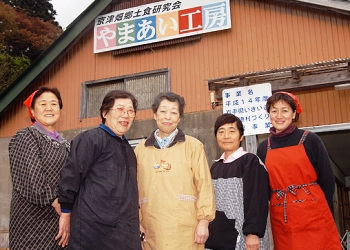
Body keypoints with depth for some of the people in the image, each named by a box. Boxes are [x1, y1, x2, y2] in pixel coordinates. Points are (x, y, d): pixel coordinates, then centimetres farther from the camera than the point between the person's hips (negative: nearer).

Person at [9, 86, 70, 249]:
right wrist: (57, 204, -15)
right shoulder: (25, 137, -5)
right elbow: (32, 179, -15)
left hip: (61, 218, 6)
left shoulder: (64, 144, 14)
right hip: (34, 219, -6)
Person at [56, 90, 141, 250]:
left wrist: (135, 223, 17)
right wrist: (66, 213, -9)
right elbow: (70, 176, -12)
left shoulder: (128, 149, 18)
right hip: (94, 232, -7)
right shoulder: (91, 139, -7)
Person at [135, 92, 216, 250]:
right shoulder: (141, 149, 10)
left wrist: (203, 221, -6)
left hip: (185, 228, -2)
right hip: (151, 229, 2)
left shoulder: (193, 145, 4)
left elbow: (204, 185, 0)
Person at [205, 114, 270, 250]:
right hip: (218, 236, 6)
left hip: (243, 238, -6)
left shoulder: (251, 162, -8)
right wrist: (210, 231, 15)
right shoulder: (215, 167, 11)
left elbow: (258, 201, -13)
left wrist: (253, 233, -19)